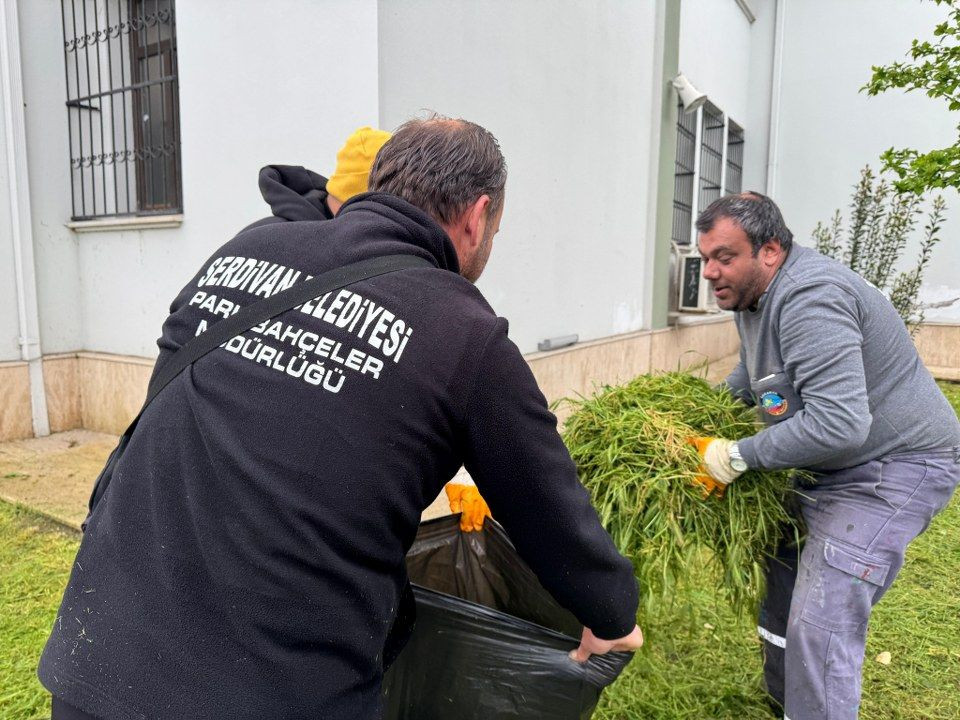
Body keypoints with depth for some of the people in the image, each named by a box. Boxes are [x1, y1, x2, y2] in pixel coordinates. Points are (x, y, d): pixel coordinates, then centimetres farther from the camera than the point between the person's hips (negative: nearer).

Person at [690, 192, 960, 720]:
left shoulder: (809, 299, -29)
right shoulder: (753, 293, 3)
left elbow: (839, 424, -37)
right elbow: (749, 377, 22)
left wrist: (740, 455, -27)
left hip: (896, 466, -10)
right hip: (833, 464, 10)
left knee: (821, 625, -14)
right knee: (781, 571, 20)